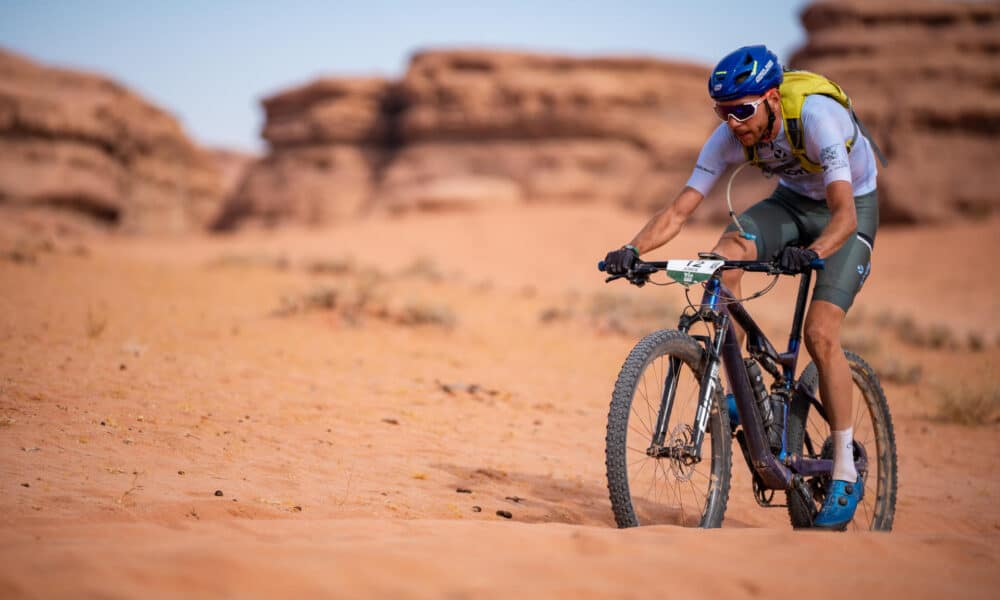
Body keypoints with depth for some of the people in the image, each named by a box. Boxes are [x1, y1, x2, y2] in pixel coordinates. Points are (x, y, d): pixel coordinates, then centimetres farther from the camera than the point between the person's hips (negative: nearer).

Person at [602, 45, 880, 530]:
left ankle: (846, 475, -8)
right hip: (792, 200, 5)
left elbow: (844, 212, -44)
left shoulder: (816, 117, -36)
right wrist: (633, 248, -39)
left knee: (820, 334, -20)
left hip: (850, 206, -5)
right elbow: (680, 209, -22)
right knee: (725, 254, -27)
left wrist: (813, 252, -63)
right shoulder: (730, 136, -20)